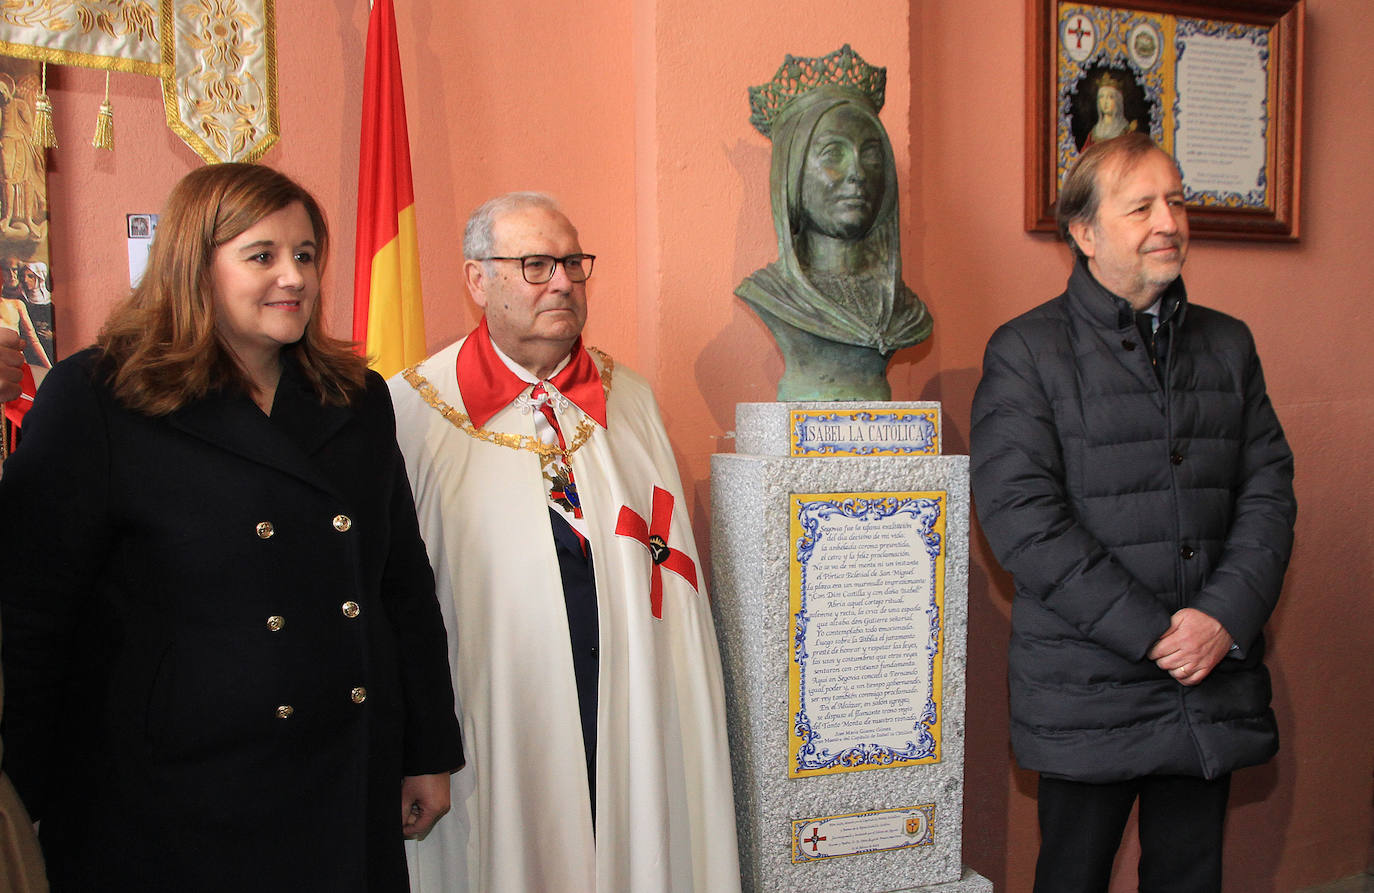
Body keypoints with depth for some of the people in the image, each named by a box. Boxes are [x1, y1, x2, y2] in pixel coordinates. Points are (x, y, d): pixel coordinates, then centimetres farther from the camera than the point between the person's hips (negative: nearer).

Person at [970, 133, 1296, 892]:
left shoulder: (1228, 344, 12)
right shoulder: (1025, 352, -5)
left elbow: (1269, 490, 7)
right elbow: (1021, 517, -14)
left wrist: (1226, 616, -10)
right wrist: (1153, 631, -16)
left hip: (1216, 685, 5)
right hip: (1087, 689, -4)